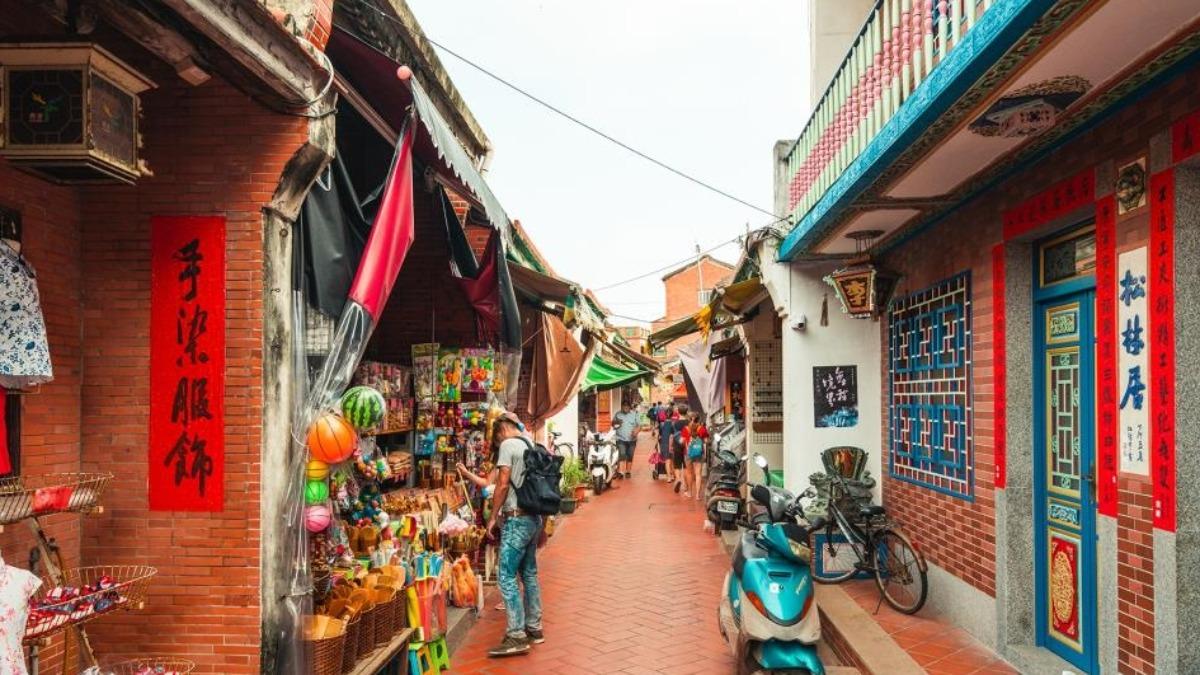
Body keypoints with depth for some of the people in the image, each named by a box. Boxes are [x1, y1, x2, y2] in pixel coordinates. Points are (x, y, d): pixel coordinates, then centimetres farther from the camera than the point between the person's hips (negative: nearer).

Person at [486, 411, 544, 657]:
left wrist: (493, 517, -5)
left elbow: (502, 484, -14)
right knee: (529, 573, 16)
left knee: (507, 576, -6)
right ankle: (534, 628, 23)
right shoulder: (533, 446, 14)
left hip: (516, 519, -9)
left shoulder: (508, 445, -9)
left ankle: (517, 636, -6)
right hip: (535, 517, 9)